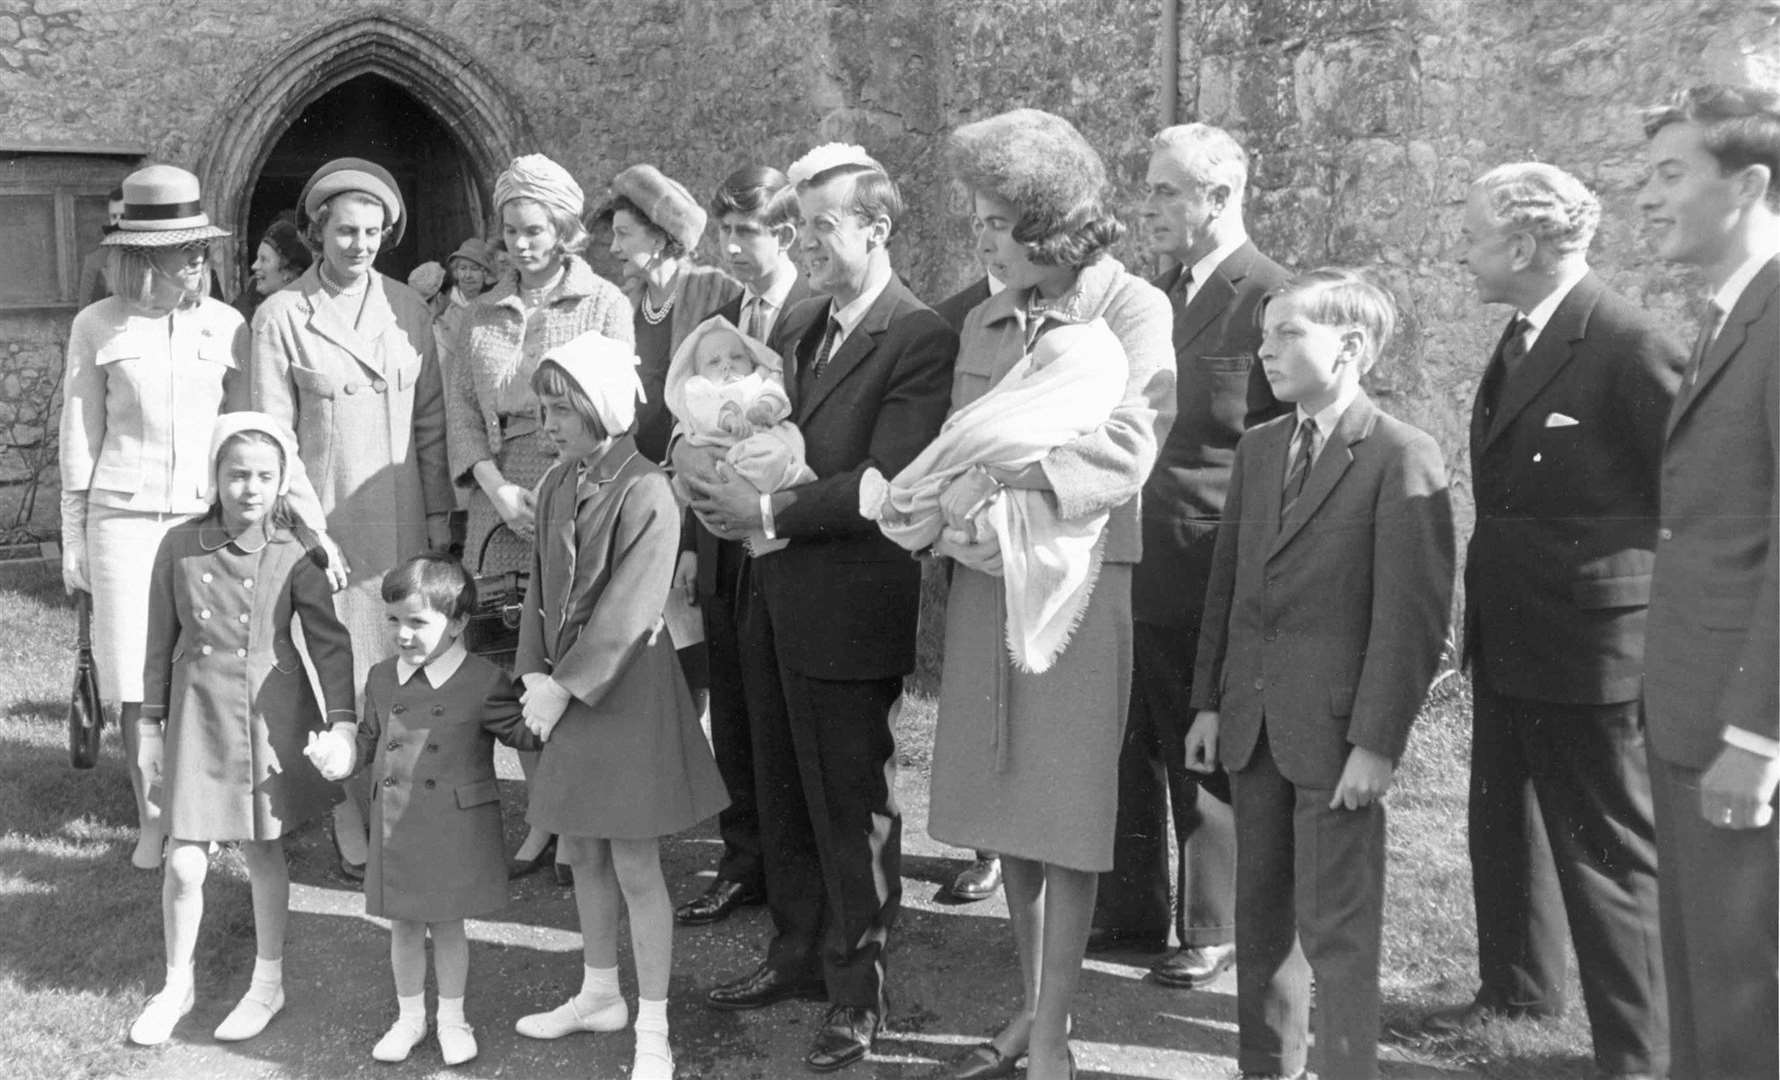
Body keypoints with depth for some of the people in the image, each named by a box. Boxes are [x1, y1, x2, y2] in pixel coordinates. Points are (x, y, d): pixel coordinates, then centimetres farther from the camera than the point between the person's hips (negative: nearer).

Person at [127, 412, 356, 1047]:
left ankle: (268, 983, 28)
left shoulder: (294, 552, -8)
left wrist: (341, 721, -12)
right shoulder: (180, 546, -3)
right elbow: (161, 641, 5)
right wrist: (151, 724, 9)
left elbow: (329, 639, -5)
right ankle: (177, 984, 24)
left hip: (270, 714, -1)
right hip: (198, 713, 1)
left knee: (263, 851, 10)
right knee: (184, 863, 1)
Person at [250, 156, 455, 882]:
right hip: (328, 523, -3)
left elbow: (431, 422, 8)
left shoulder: (408, 309, 6)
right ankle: (355, 833, 13)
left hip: (406, 521, 3)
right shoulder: (281, 317, -3)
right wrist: (307, 531, -10)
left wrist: (440, 517, 3)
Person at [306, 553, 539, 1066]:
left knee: (447, 926, 8)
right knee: (404, 927, 14)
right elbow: (368, 741, 13)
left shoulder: (483, 682, -9)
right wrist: (340, 756, -5)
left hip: (456, 829, -4)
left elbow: (525, 733, -4)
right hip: (396, 827, 4)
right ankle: (410, 1015, 31)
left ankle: (452, 1017, 27)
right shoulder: (382, 679, 4)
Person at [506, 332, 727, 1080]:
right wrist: (534, 674, -3)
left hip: (627, 689, -7)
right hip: (564, 685, 7)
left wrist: (564, 686, -17)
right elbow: (541, 590, 8)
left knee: (634, 864, -1)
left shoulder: (646, 494, -18)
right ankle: (600, 993, 35)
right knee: (581, 851, 17)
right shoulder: (556, 486, 5)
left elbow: (625, 614, -20)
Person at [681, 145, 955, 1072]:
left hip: (846, 609, -8)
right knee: (784, 794, 20)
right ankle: (799, 953, 38)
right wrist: (710, 459, -8)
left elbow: (887, 484, -22)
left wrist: (770, 510, -23)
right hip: (773, 599, 8)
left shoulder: (920, 339, -15)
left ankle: (856, 991, 22)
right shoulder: (801, 324, 12)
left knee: (852, 805, 5)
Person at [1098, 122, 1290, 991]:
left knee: (1204, 758, 7)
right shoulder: (1159, 293, 12)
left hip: (1206, 573, -7)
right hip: (1132, 565, 7)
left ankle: (1212, 929, 24)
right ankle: (1130, 911, 32)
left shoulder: (1270, 301, -13)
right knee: (1128, 748, 16)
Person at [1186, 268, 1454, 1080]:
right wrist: (1209, 701, 10)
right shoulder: (1257, 448, 10)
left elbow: (1413, 614, -13)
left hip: (1336, 734, -6)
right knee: (1261, 916, 16)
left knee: (1336, 927, 1)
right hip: (1252, 724, 6)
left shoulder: (1402, 458, -10)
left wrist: (1377, 742, -15)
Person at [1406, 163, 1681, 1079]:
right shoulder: (1518, 341, 9)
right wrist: (1487, 607, 12)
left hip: (1590, 647, -9)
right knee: (1503, 824, 22)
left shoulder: (1627, 345, -19)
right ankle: (1516, 987, 42)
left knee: (1607, 851, 3)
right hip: (1504, 641, 9)